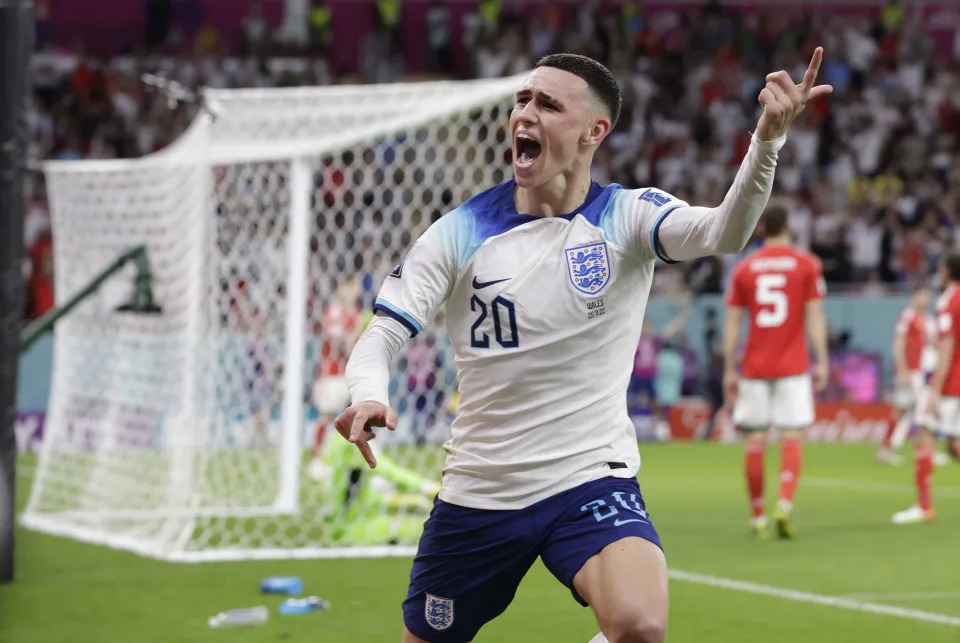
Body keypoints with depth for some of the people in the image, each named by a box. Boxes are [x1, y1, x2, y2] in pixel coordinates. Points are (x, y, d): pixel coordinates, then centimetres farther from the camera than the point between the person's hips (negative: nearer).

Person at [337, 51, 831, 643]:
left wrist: (768, 139, -44)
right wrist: (367, 396, -28)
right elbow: (383, 336, -4)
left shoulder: (628, 218, -6)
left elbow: (722, 232, -25)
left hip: (591, 480, -2)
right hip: (476, 495, 3)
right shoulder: (461, 232, -2)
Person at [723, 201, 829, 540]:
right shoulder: (806, 264, 1)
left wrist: (730, 370, 8)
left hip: (754, 368, 1)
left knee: (755, 441, 6)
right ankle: (784, 506, -19)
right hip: (793, 368, -1)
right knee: (792, 439, -1)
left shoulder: (744, 268, 5)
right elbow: (815, 316, -4)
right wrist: (822, 361, -1)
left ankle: (758, 516, 10)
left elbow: (732, 324, 4)